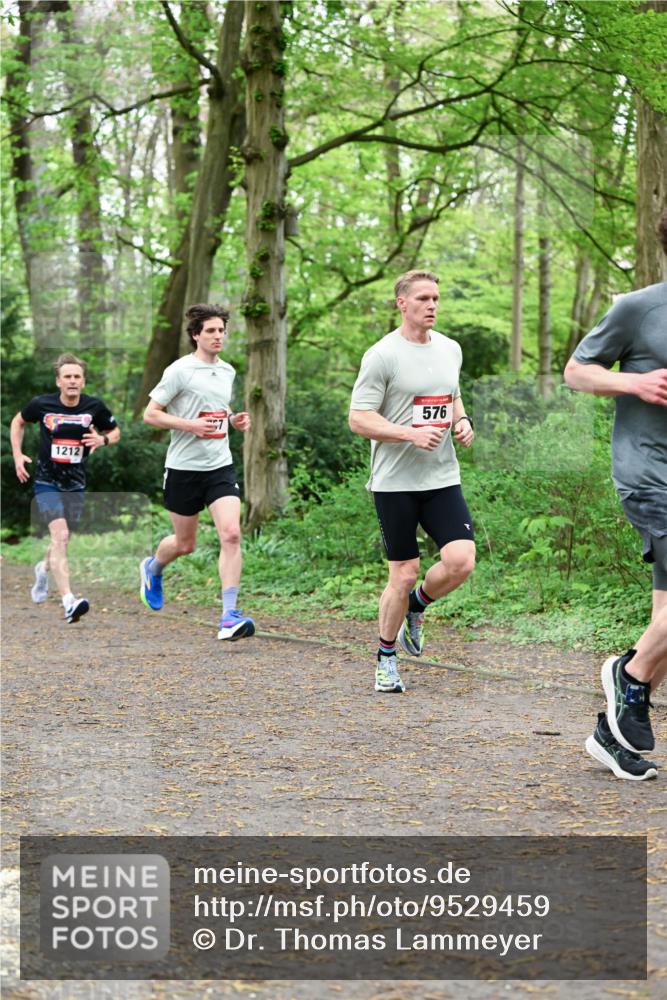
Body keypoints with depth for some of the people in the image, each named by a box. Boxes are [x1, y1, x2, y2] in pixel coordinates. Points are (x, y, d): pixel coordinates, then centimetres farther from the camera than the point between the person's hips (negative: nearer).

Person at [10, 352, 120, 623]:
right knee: (60, 535, -22)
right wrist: (17, 454, 1)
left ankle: (44, 568, 53)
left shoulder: (94, 406, -5)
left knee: (62, 541, 16)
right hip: (47, 482, -3)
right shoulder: (42, 404, -8)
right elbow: (18, 422, 12)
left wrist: (102, 440, -10)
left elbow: (115, 431, 12)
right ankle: (69, 602, -31)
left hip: (76, 485, 3)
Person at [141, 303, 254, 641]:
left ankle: (229, 617, -15)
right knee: (185, 543, 10)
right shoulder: (180, 370, -9)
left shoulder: (227, 371, 11)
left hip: (220, 466, 4)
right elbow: (151, 414, -9)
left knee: (231, 534, -15)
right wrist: (191, 425, -20)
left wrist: (234, 420, 6)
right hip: (184, 467, -4)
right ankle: (152, 568, 46)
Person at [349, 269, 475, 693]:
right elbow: (358, 419, -11)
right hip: (395, 482, -5)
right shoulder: (382, 355, -8)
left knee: (461, 561, -12)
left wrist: (463, 421, 5)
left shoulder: (450, 349, 11)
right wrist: (412, 434, -21)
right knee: (404, 575, 0)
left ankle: (416, 608, 20)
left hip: (443, 477, 5)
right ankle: (386, 658, 21)